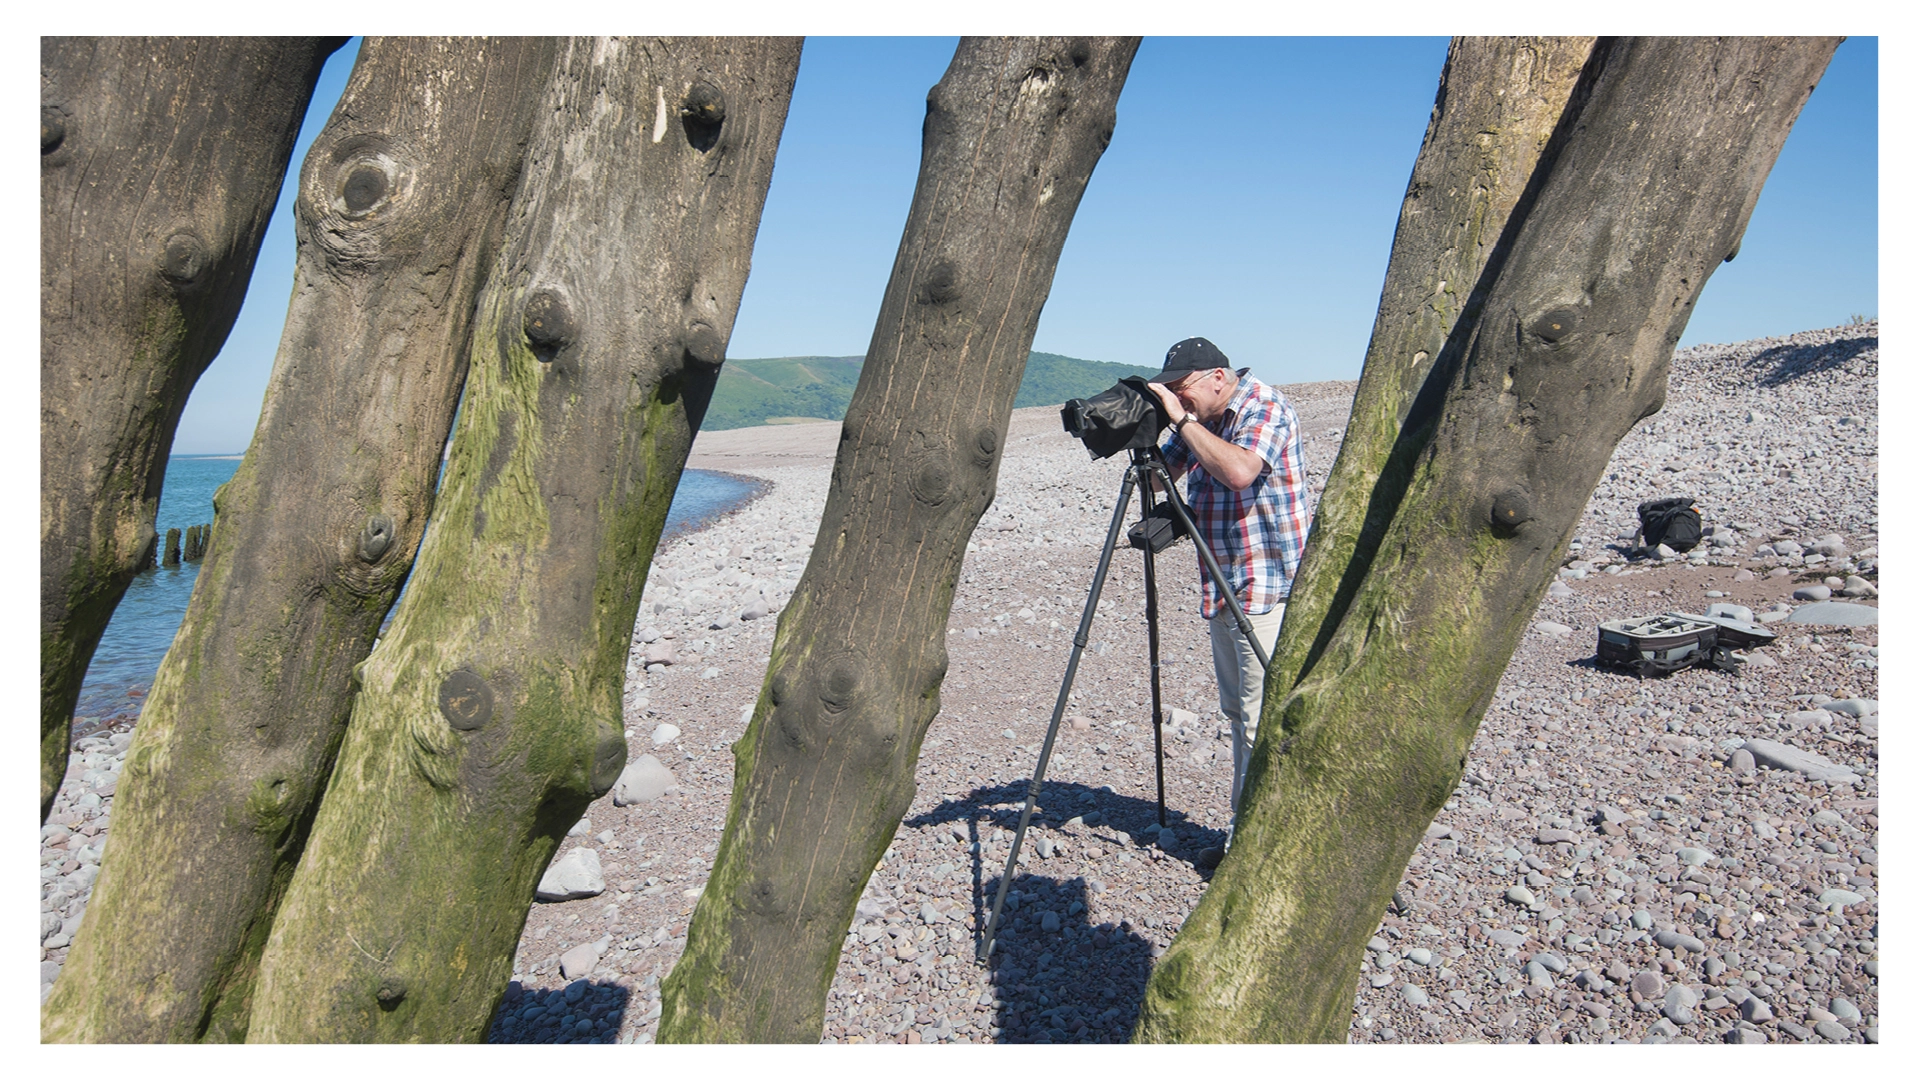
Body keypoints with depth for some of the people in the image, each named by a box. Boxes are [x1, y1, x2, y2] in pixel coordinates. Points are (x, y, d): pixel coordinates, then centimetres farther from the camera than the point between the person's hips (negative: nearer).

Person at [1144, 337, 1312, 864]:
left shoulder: (1265, 407, -12)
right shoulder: (1199, 420, 12)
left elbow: (1240, 470, -29)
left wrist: (1183, 419, -22)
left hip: (1269, 588, -9)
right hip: (1225, 588, 9)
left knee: (1261, 721, -7)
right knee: (1238, 715, 14)